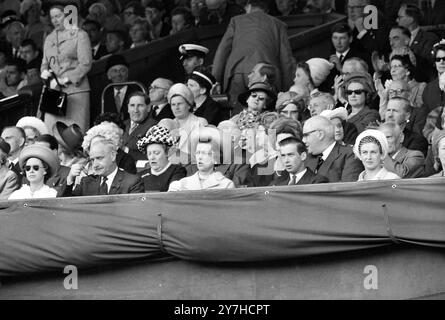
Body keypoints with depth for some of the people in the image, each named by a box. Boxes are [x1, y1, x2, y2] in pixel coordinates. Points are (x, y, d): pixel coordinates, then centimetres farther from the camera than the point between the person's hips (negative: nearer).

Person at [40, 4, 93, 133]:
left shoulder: (79, 35, 3)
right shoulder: (49, 38, 20)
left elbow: (85, 64, -5)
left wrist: (66, 80, -12)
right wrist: (45, 71, 0)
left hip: (75, 89, -5)